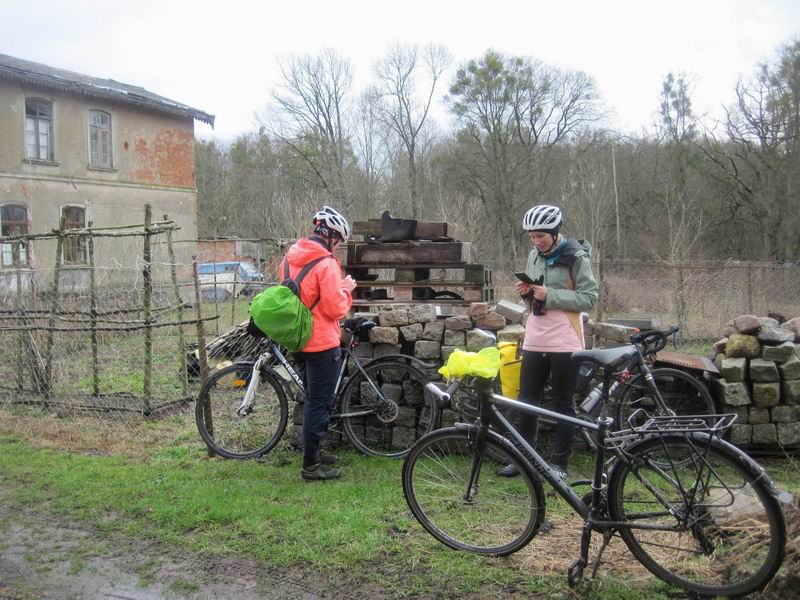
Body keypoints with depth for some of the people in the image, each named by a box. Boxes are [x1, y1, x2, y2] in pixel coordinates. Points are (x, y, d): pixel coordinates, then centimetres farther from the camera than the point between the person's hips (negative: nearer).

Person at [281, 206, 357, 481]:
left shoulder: (290, 257, 6)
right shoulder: (326, 264, -19)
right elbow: (336, 308, -20)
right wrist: (346, 288, -3)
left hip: (298, 340, 8)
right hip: (322, 343, -8)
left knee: (313, 399, 21)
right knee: (319, 403, 1)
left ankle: (313, 452, 32)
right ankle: (311, 466, 8)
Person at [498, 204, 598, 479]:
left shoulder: (576, 257, -9)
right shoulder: (534, 256, 11)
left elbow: (589, 298, -13)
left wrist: (549, 295, -19)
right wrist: (527, 292, -3)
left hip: (564, 341, -6)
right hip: (535, 340, 6)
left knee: (563, 404, 5)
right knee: (526, 401, 8)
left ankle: (559, 462, 16)